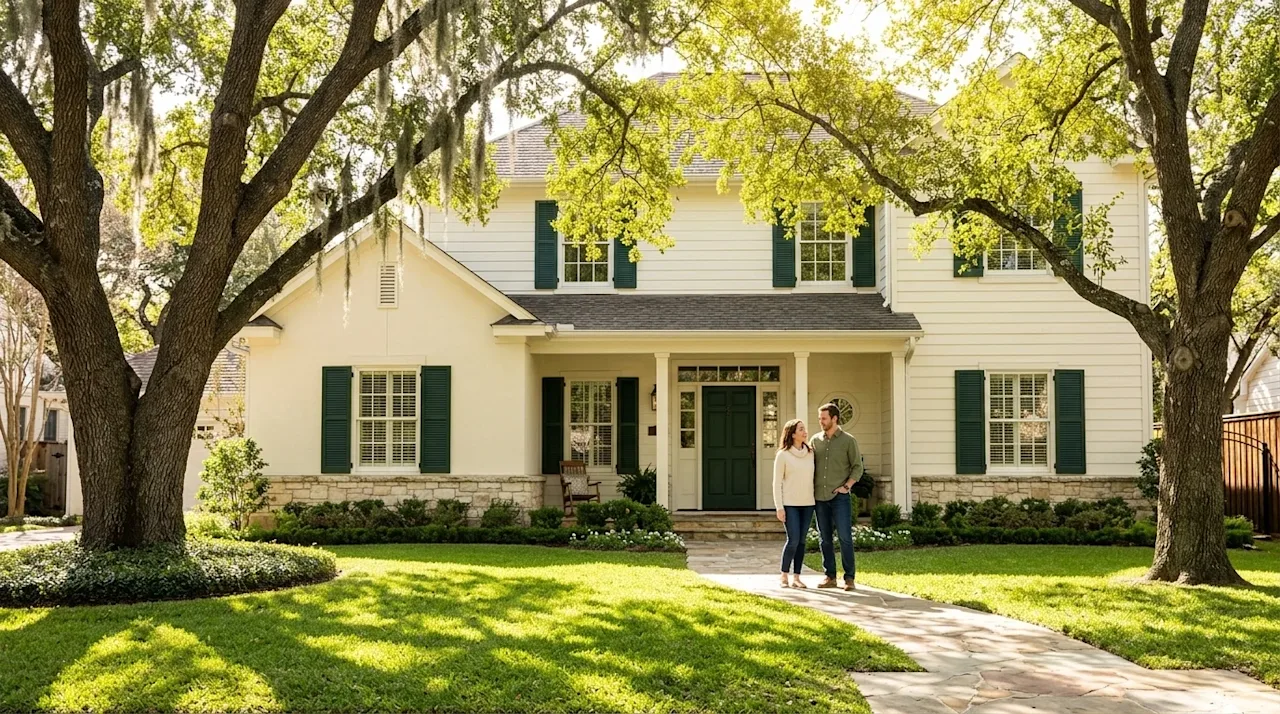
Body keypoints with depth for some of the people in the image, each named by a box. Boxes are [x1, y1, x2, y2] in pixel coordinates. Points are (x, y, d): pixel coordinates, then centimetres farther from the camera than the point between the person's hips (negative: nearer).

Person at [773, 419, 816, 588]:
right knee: (793, 540, -12)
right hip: (790, 504, -4)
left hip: (807, 504, 5)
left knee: (801, 541, 4)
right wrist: (779, 507, -10)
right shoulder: (783, 455, -6)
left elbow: (814, 477, 13)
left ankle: (796, 577, 10)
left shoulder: (810, 453, 7)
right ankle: (784, 576, 3)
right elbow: (777, 482, -5)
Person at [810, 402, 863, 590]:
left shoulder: (848, 440, 0)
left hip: (840, 497, -4)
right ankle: (830, 577, 14)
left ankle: (849, 578, -1)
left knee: (845, 537, -6)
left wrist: (847, 486, -8)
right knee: (824, 539, 7)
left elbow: (857, 467, 2)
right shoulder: (815, 440, 10)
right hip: (820, 497, 4)